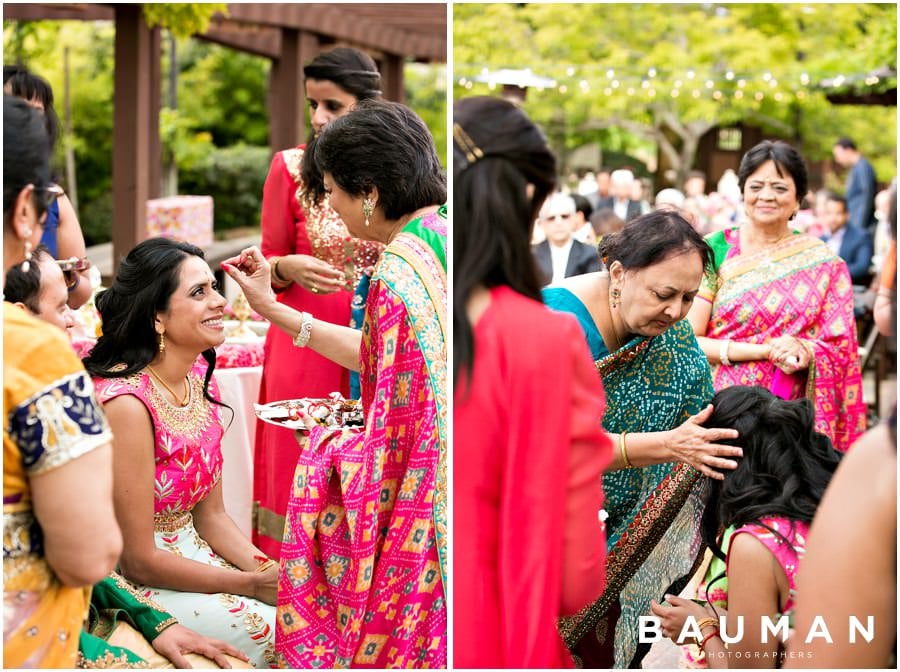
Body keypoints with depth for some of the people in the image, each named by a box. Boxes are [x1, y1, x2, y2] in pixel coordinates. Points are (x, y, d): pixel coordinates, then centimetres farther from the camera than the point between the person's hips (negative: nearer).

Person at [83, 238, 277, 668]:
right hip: (128, 584, -8)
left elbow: (211, 516, 9)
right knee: (275, 635, -21)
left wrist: (269, 570, -8)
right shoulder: (128, 403, -23)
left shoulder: (199, 377, 4)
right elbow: (138, 560, -19)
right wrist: (251, 583, -15)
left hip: (190, 554, 8)